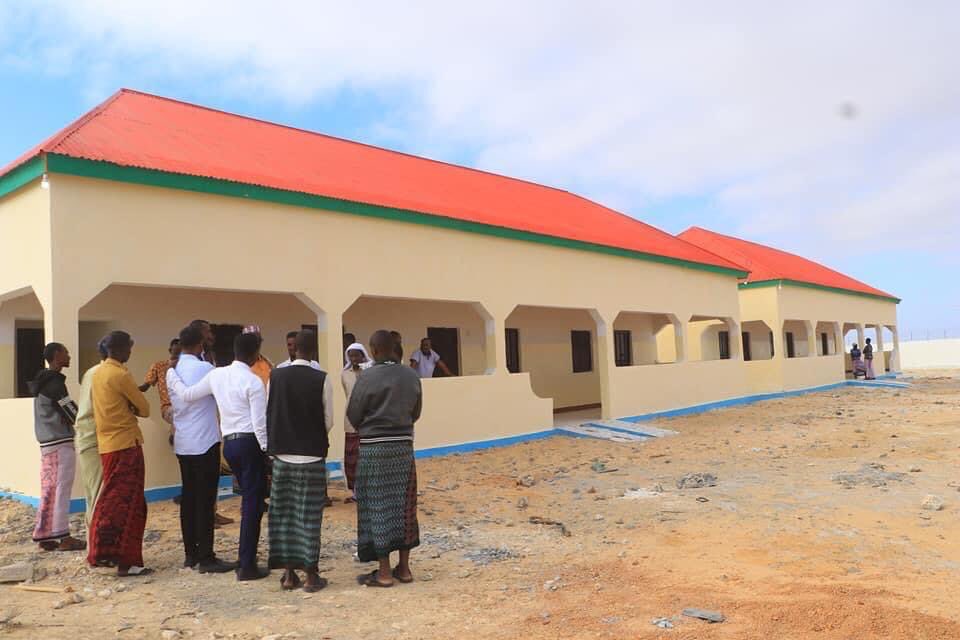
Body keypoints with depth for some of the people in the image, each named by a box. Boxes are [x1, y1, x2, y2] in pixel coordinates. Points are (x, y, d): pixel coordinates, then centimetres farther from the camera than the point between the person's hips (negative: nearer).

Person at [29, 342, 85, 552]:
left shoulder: (43, 382, 15)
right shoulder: (55, 383, -13)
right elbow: (73, 414, -12)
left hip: (47, 442, 9)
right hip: (61, 443, -9)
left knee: (49, 489, 10)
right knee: (61, 489, -4)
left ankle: (44, 536, 13)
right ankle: (63, 537, 1)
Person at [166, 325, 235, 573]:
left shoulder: (171, 371, 8)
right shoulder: (204, 368, -15)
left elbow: (174, 403, 14)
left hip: (182, 443, 7)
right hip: (205, 442, -7)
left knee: (188, 497, 12)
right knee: (206, 500, -3)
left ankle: (190, 554, 19)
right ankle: (206, 558, 1)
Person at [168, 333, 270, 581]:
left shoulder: (216, 375, 3)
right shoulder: (253, 382, -14)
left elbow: (187, 394, 11)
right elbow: (260, 423, -16)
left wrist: (171, 374, 26)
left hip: (229, 442, 7)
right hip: (249, 443, -7)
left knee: (249, 500, 19)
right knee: (252, 503, 0)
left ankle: (246, 559, 27)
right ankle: (247, 566, 3)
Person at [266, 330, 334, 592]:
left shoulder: (276, 376, -3)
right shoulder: (321, 379, -11)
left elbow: (269, 414, 2)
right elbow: (328, 420, -6)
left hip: (282, 455, 3)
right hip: (311, 456, -3)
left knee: (283, 513, 11)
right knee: (309, 515, 4)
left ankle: (288, 573, 17)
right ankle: (310, 575, 9)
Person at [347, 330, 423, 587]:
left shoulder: (368, 377, -13)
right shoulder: (412, 376, 1)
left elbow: (353, 416, -5)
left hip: (374, 448, -4)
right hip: (404, 445, 5)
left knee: (377, 508, 4)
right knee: (402, 506, 12)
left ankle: (384, 572, 9)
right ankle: (404, 568, 18)